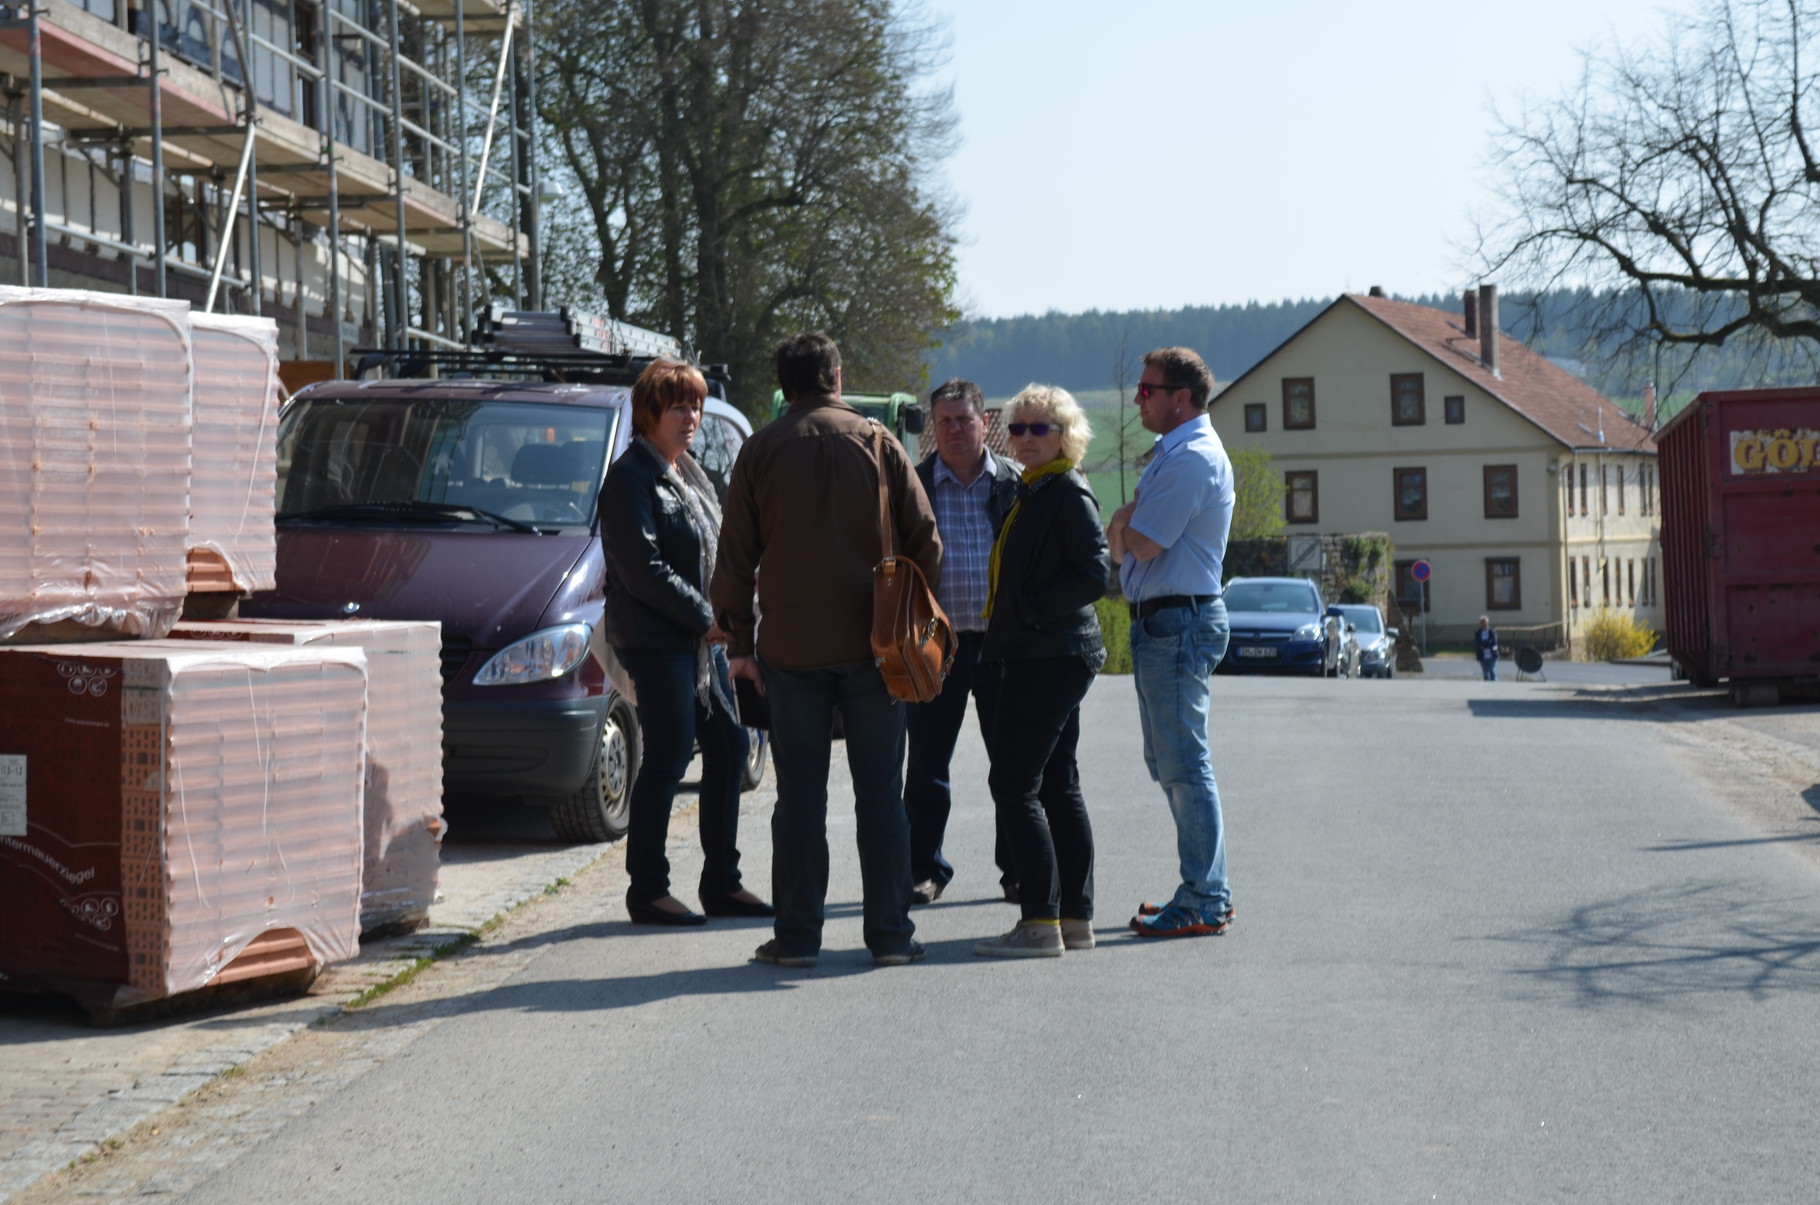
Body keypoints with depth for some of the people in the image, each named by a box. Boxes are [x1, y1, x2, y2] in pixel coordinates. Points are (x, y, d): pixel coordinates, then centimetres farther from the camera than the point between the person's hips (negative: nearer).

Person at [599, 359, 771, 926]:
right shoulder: (630, 478, -10)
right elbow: (643, 569, -16)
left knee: (728, 746, 8)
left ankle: (722, 882, 18)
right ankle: (646, 890, 2)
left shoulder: (691, 475, 18)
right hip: (655, 639, -9)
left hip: (702, 637, 9)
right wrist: (704, 617, -14)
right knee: (668, 757, -7)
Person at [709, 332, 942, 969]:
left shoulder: (761, 450, 3)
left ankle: (797, 935, 6)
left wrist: (739, 641, 10)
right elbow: (924, 539, 1)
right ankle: (890, 934, 5)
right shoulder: (877, 442, 2)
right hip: (873, 642, 0)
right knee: (881, 790, 5)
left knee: (799, 793, 5)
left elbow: (735, 556, 4)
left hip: (790, 647, 0)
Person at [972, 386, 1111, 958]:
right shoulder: (1030, 491, 17)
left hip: (1051, 656, -10)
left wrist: (1029, 611, -16)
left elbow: (1095, 573, -20)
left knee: (1013, 782, -10)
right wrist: (1005, 624, 10)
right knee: (1058, 786, 11)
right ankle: (1076, 917, 15)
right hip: (1036, 655, 10)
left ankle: (1040, 922, -10)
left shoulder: (1068, 493, -12)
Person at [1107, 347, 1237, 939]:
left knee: (1183, 766, -7)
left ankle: (1202, 903, -3)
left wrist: (1127, 518, 0)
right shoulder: (1176, 452, 18)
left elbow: (1144, 543, -19)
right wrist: (1126, 525, -2)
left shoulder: (1192, 457, -15)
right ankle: (1208, 890, 22)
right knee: (1169, 762, 15)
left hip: (1177, 621, -11)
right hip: (1162, 619, 11)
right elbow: (1120, 543, 19)